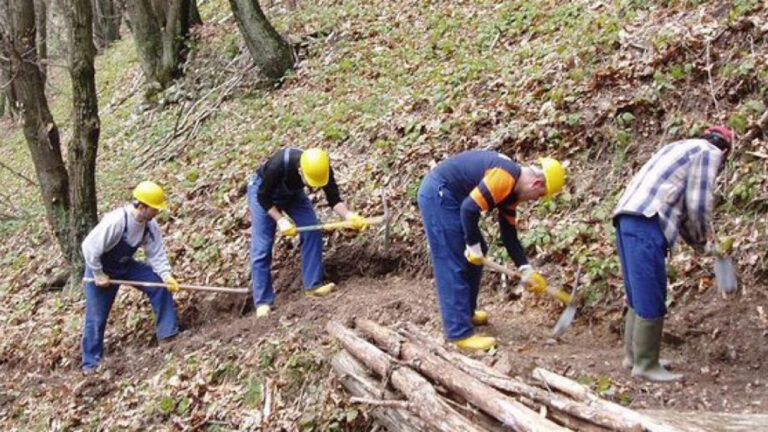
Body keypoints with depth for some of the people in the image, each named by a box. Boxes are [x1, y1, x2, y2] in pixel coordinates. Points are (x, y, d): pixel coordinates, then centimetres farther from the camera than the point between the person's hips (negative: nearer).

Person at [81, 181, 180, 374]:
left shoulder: (151, 226, -15)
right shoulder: (115, 221, -36)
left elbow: (156, 254, -11)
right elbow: (89, 247, -31)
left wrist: (166, 275, -27)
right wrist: (99, 275, -22)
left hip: (125, 264, 6)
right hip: (100, 267, -5)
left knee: (161, 285, -11)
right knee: (96, 317, -1)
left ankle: (168, 333, -1)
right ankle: (91, 363, 16)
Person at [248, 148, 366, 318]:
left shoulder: (322, 168, -29)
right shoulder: (278, 165, -41)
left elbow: (334, 199, -21)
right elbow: (263, 197, -27)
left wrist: (349, 216, -38)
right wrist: (281, 220, -34)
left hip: (292, 192, 4)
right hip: (264, 192, -4)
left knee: (313, 231, -11)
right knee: (261, 248, -9)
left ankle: (313, 285, -1)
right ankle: (263, 302, -4)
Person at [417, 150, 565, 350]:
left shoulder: (512, 189, 10)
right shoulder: (505, 177, -22)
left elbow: (509, 233, 15)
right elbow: (469, 208, -27)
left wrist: (526, 270, 10)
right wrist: (473, 245, -15)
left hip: (448, 196, 11)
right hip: (438, 194, -11)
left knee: (476, 257, 18)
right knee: (453, 266, -9)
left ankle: (466, 313, 32)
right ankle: (459, 332, -4)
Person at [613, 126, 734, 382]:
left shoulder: (685, 148, 32)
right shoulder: (710, 153, 4)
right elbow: (698, 205, -4)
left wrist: (696, 241, 29)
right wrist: (703, 240, 12)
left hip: (628, 219, 10)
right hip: (646, 224, -10)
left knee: (640, 297, 16)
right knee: (651, 300, -4)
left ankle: (634, 356, 22)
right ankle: (646, 364, 1)